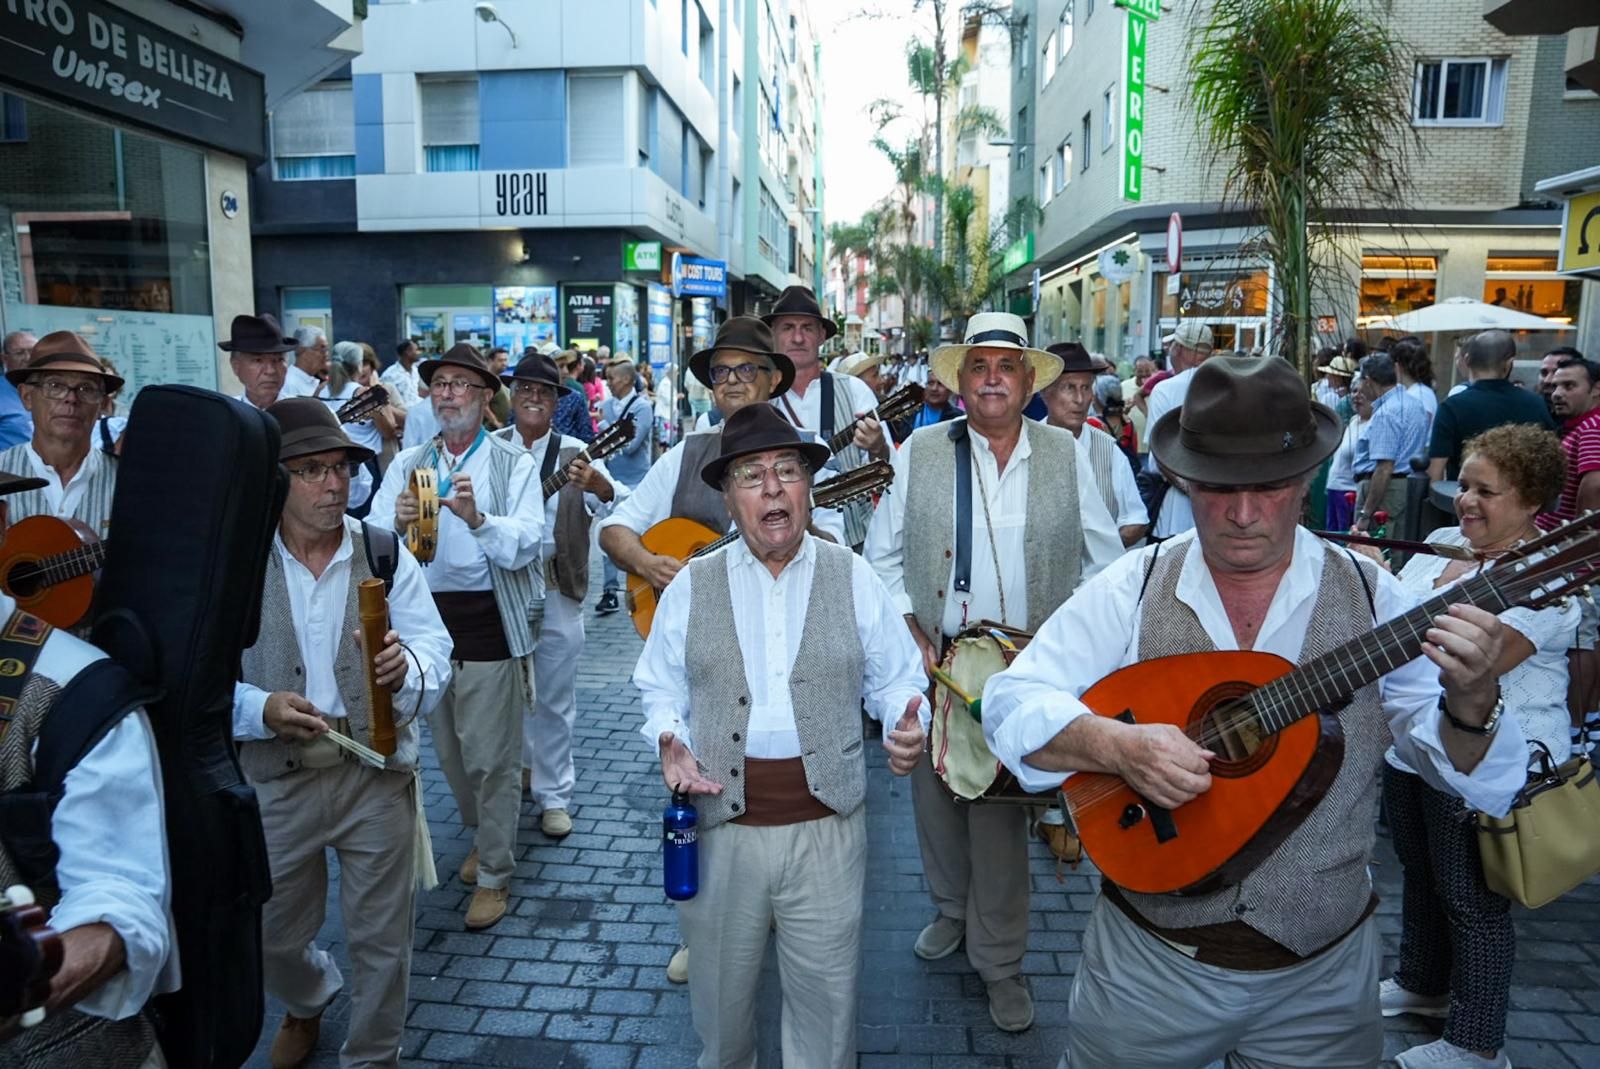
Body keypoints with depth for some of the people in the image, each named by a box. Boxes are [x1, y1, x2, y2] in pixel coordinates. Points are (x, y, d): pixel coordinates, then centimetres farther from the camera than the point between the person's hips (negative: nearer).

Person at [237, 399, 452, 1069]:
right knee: (271, 939, 22)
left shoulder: (387, 555, -5)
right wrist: (261, 709, -24)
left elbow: (435, 654, -10)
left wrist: (405, 669, -32)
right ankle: (308, 1000, 56)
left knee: (381, 939, 12)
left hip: (377, 771, -1)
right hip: (277, 777, 1)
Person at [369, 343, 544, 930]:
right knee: (449, 754, 17)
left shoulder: (514, 464, -1)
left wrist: (477, 518, -32)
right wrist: (396, 523, -25)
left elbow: (527, 544, -14)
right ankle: (482, 834, 41)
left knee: (492, 759, 1)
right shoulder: (407, 464, 10)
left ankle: (494, 873, 18)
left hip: (488, 626, -4)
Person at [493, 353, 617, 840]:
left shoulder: (576, 454, -2)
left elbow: (613, 507, -18)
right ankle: (520, 764, 41)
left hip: (555, 591, -1)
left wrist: (600, 487, -40)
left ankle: (554, 795, 19)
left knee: (554, 699, 6)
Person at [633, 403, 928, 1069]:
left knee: (827, 997, 13)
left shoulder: (854, 579, 0)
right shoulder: (691, 587, 2)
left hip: (827, 827, -1)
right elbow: (660, 685, 8)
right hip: (718, 825, 1)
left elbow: (895, 680, 4)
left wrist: (905, 727, -16)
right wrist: (669, 743, -11)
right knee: (720, 992, 19)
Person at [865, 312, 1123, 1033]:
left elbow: (1105, 557, 7)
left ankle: (998, 960, 21)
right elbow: (882, 557, 3)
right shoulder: (919, 453, -1)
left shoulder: (1065, 454, 2)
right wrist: (916, 641, -5)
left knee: (1002, 809, 2)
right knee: (936, 793, 14)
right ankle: (952, 908, 41)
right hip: (934, 658, 1)